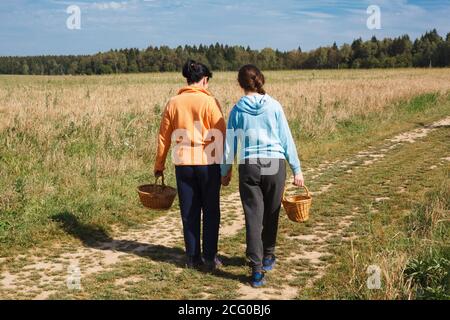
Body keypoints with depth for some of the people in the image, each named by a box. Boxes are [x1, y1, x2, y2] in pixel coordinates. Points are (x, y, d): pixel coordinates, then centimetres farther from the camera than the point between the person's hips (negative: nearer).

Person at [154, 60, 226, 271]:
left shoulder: (173, 103, 3)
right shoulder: (209, 102, -7)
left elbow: (164, 137, 8)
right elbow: (221, 135, -9)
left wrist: (159, 165, 17)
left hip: (183, 164, 3)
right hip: (208, 163, -3)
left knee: (189, 212, 11)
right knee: (211, 211, 9)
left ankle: (193, 257, 18)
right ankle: (209, 257, 11)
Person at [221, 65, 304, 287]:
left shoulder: (237, 110, 1)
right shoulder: (274, 106, -1)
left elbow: (230, 143, 6)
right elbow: (286, 139, -1)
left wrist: (225, 171, 18)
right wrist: (296, 169, 5)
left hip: (249, 167, 0)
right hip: (275, 165, 0)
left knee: (253, 217, 3)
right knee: (271, 214, 18)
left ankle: (257, 269, -3)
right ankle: (268, 257, 34)